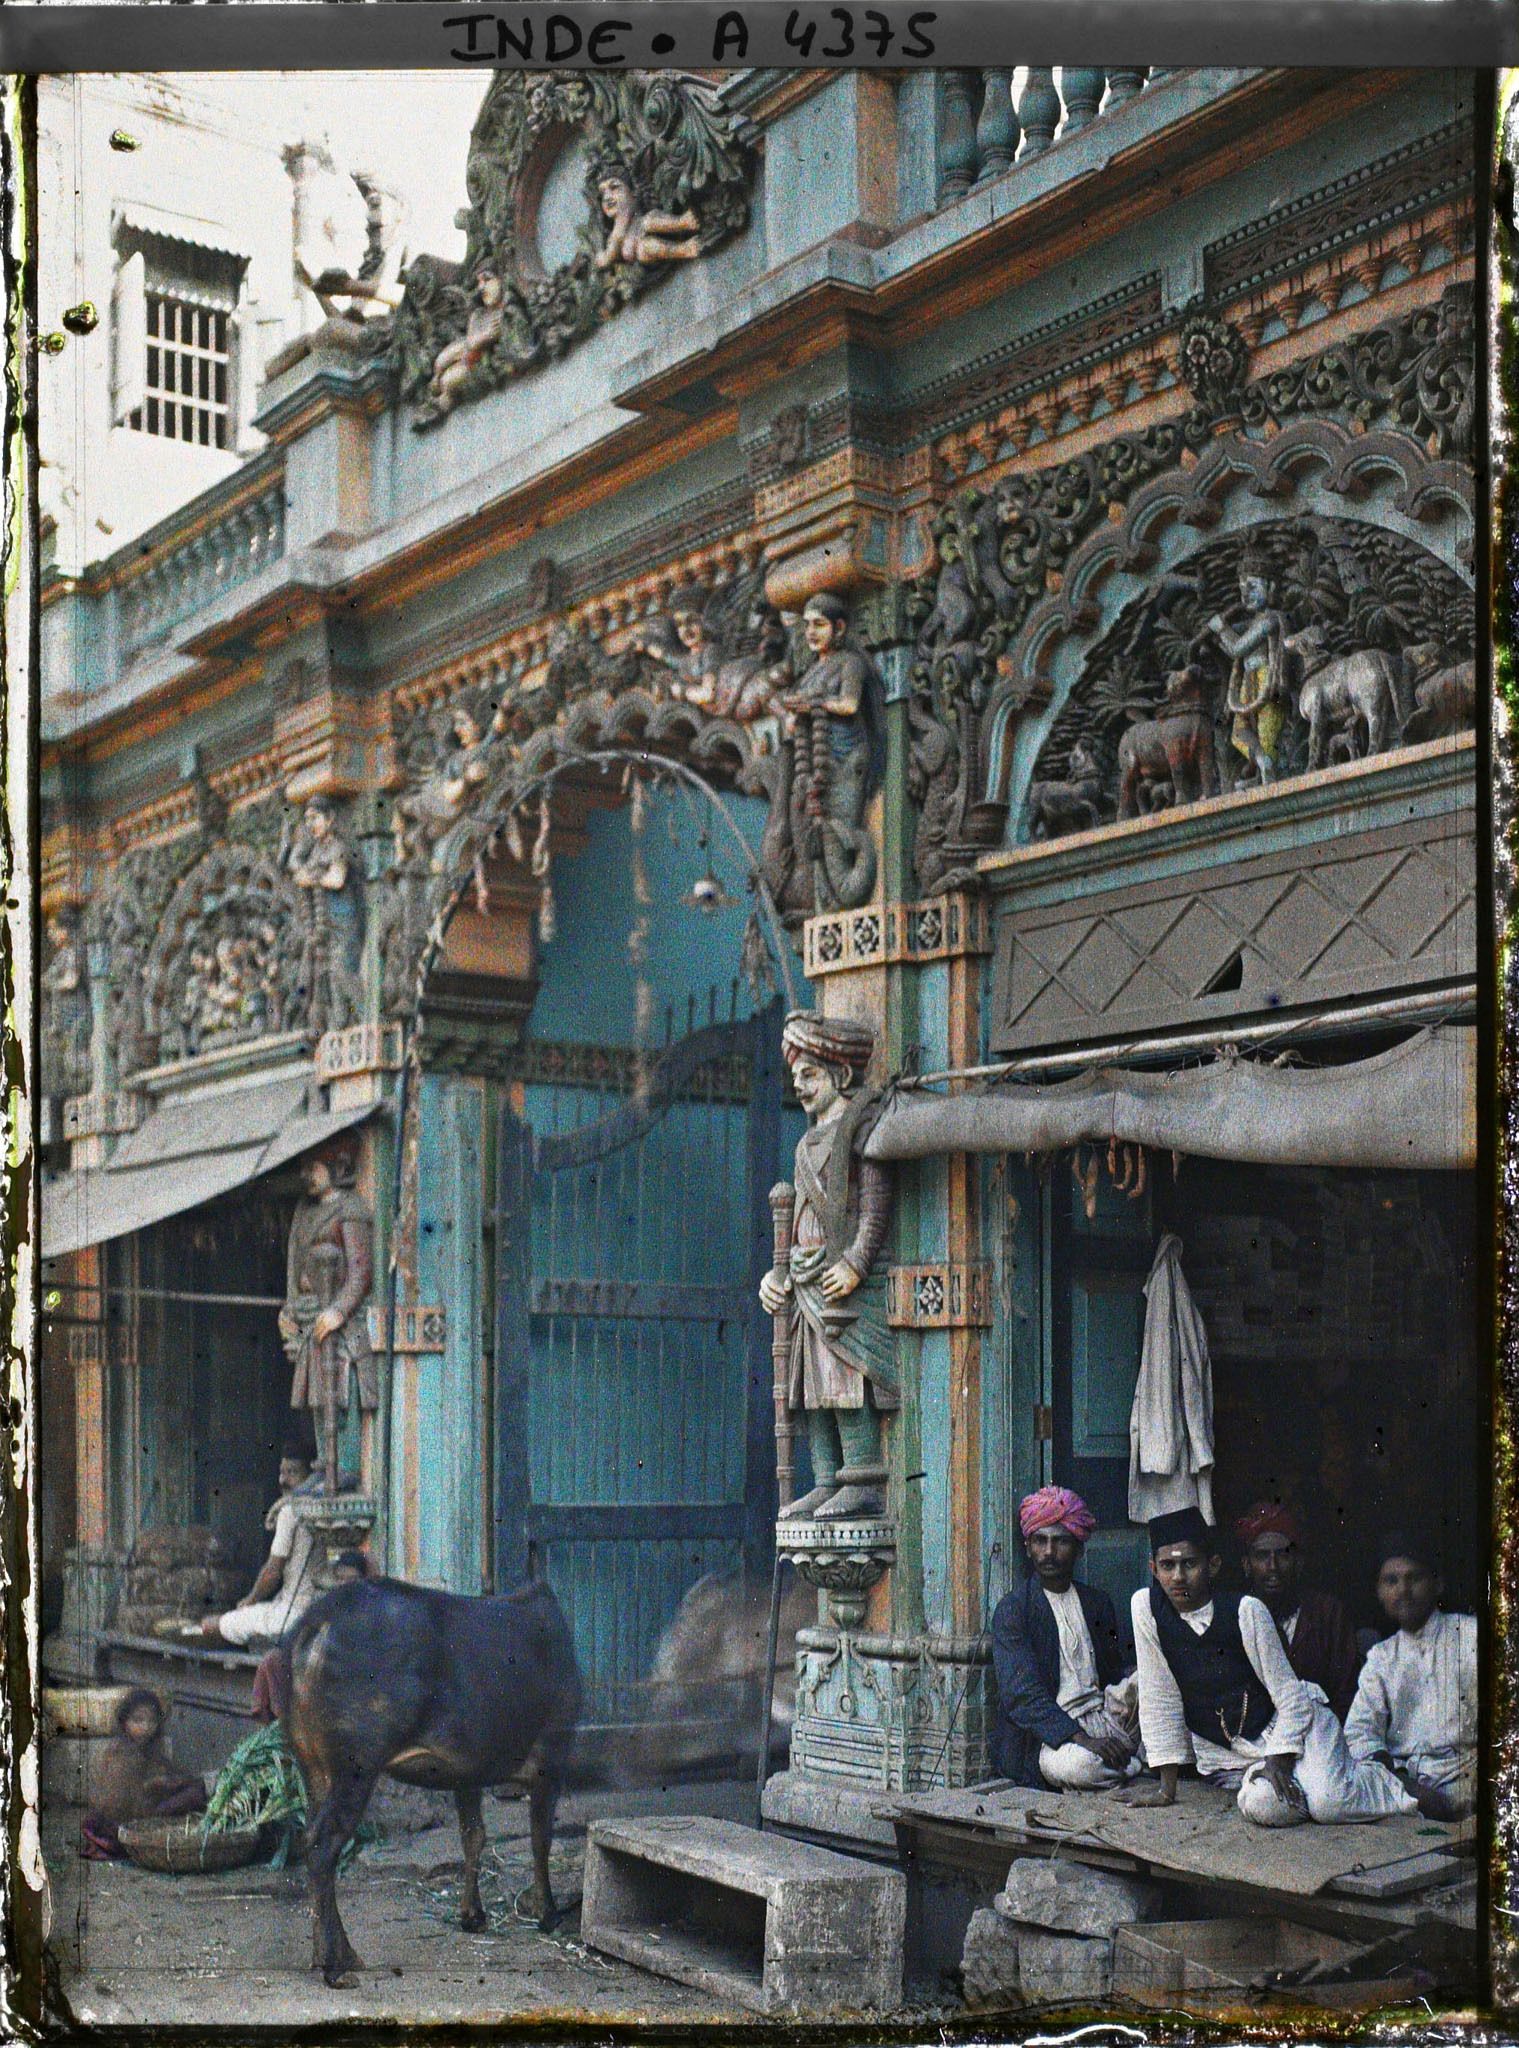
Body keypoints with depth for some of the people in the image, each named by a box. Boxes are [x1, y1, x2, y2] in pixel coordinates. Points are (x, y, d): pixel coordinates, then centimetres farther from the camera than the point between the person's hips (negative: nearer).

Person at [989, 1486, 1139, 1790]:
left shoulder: (1097, 1602, 16)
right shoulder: (1012, 1609, -3)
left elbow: (1120, 1669, 17)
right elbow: (1022, 1696, -14)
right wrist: (1084, 1740, -27)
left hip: (1103, 1717, 5)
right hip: (1046, 1734, -4)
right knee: (1079, 1765, -36)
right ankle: (1131, 1766, -7)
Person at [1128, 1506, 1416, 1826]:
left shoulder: (1245, 1611, -13)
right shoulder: (1146, 1607, -9)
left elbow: (1290, 1696, -9)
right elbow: (1160, 1699, -5)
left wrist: (1279, 1760, -21)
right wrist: (1166, 1787, -7)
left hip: (1291, 1726, -1)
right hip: (1234, 1754, 1)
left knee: (1329, 1803, -29)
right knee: (1264, 1806, -33)